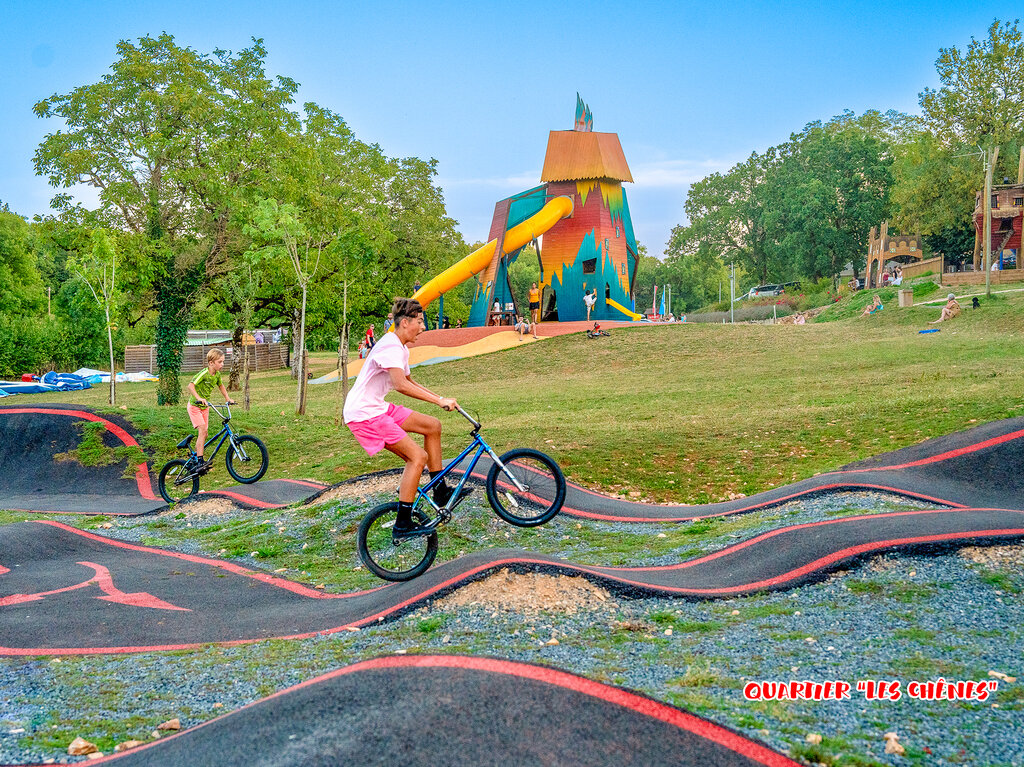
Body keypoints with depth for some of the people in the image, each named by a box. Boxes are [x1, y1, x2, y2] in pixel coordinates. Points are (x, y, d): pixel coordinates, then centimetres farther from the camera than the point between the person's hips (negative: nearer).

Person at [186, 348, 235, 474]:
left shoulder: (217, 374, -1)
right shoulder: (204, 373, -24)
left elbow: (221, 386, 21)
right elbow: (191, 385, -34)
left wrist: (227, 398, 15)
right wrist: (199, 398, -45)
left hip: (205, 407, 8)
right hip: (194, 406, -8)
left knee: (205, 433, 7)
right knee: (202, 430, -20)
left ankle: (195, 457, 23)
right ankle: (200, 461, -24)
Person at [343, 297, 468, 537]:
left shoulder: (401, 348, 14)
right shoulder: (391, 347, -20)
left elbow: (409, 381, 30)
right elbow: (401, 385, -35)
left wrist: (442, 398, 22)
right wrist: (439, 400, -33)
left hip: (378, 408, 10)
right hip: (364, 414, -10)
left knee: (432, 426, 11)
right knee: (418, 456, -14)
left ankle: (440, 491, 17)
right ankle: (403, 525, -9)